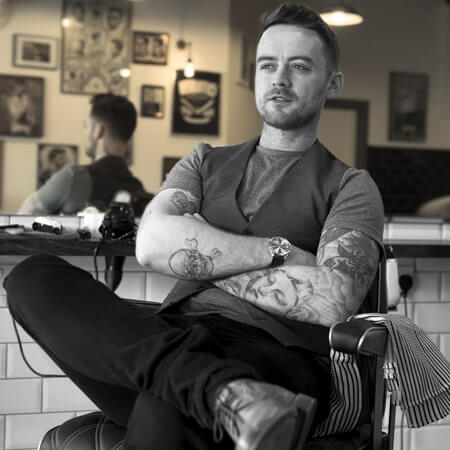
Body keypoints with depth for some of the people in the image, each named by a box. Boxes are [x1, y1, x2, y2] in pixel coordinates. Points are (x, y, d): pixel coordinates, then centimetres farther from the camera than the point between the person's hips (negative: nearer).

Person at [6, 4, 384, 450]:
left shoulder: (350, 187, 13)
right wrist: (278, 250, -3)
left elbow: (332, 300, -8)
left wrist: (203, 257, 0)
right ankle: (227, 394, -32)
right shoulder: (206, 162, 24)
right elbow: (152, 243, 3)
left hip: (275, 357, -6)